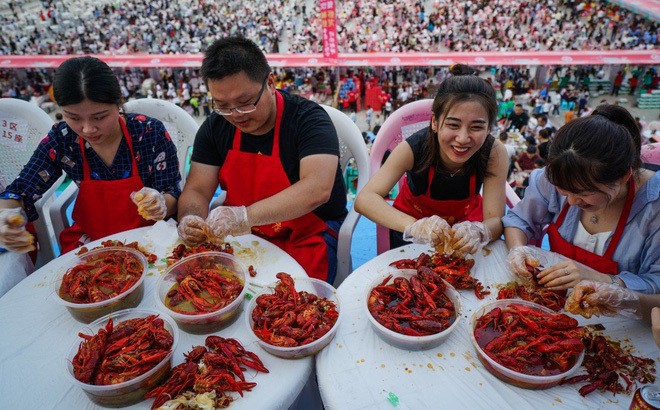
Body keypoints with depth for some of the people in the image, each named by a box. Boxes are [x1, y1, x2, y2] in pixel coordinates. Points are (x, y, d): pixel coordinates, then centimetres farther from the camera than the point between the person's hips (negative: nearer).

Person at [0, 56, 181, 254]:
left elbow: (172, 195, -12)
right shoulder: (61, 139, -9)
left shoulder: (150, 132, -17)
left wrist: (160, 205, -36)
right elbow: (21, 191, -3)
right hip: (89, 240, 3)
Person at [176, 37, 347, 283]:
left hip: (307, 237, -4)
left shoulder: (308, 119, -16)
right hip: (244, 236, 5)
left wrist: (245, 216, -39)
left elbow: (317, 189, -31)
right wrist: (189, 220, -22)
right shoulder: (215, 127, 1)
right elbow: (196, 190, 1)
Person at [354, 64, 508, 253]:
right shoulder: (414, 147, -32)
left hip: (466, 219, 1)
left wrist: (477, 232, -51)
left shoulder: (495, 153, -27)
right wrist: (414, 226, -56)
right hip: (414, 217, 0)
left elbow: (495, 219, -27)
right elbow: (365, 199, -40)